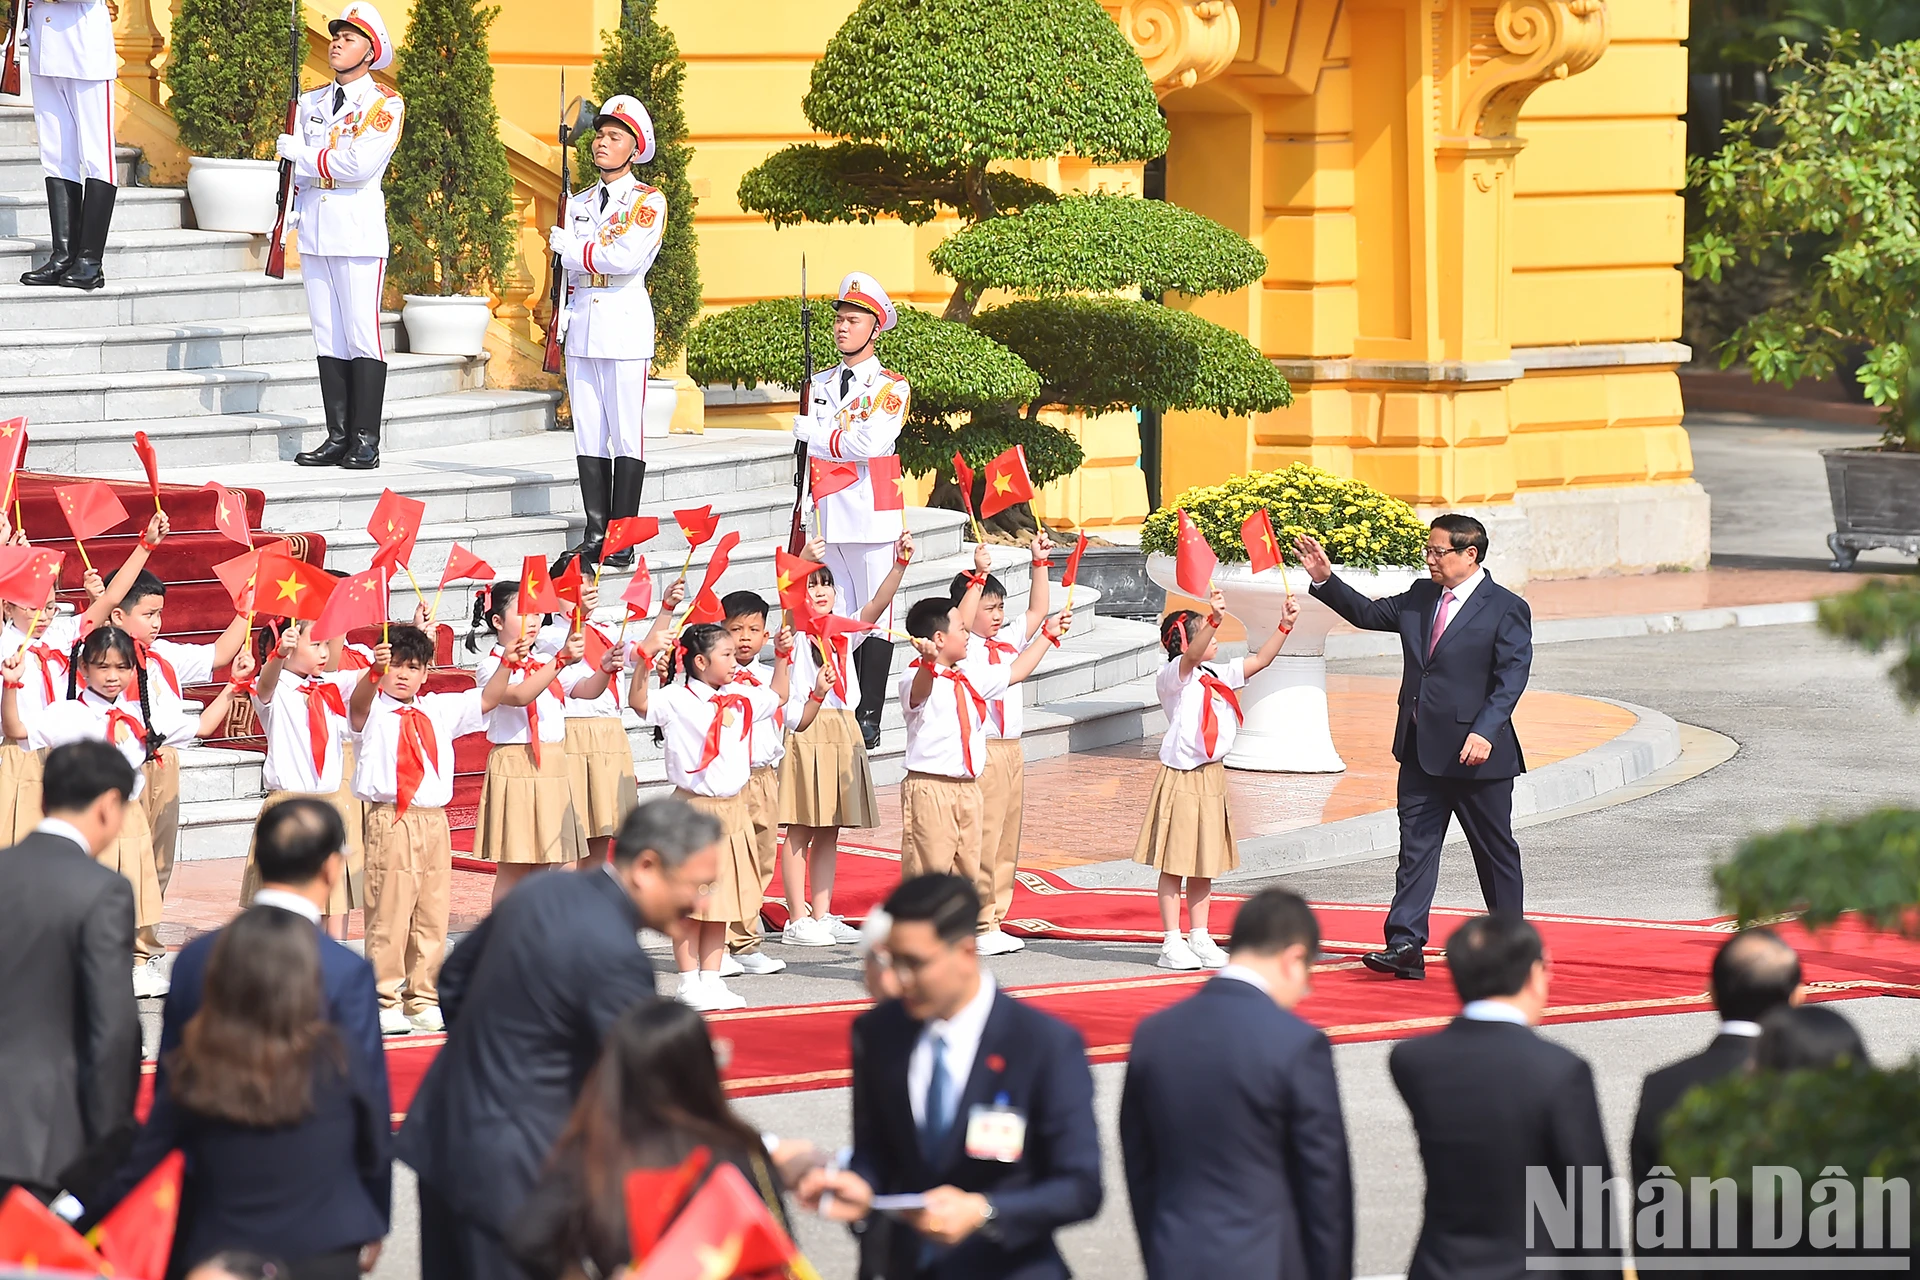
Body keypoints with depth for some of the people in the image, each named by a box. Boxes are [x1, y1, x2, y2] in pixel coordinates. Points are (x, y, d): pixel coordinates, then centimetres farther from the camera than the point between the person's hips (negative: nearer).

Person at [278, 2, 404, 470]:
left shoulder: (385, 104, -3)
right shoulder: (311, 102, 16)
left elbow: (360, 164, -16)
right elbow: (297, 167, 18)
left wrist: (302, 152, -7)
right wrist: (291, 216, 4)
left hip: (358, 227, -6)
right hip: (315, 230, 6)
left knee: (361, 334, -7)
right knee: (328, 337, 6)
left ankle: (365, 441, -5)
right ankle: (337, 437, 9)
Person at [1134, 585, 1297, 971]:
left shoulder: (1218, 676, 12)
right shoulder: (1172, 676, -11)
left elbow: (1259, 660, 15)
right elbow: (1191, 656, -31)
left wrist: (1284, 626, 3)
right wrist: (1215, 620, -46)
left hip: (1212, 776, 8)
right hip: (1180, 776, -8)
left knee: (1204, 864, 12)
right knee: (1174, 863, -3)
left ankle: (1200, 938, 18)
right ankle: (1171, 943, -1)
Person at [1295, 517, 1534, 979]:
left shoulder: (1507, 609, -9)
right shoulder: (1420, 598, 11)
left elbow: (1511, 678, -15)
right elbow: (1368, 614, 18)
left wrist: (1485, 732, -26)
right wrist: (1325, 579, 5)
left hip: (1474, 752, -6)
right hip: (1421, 750, 6)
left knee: (1495, 851, 7)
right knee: (1416, 845, 0)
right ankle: (1405, 945, -3)